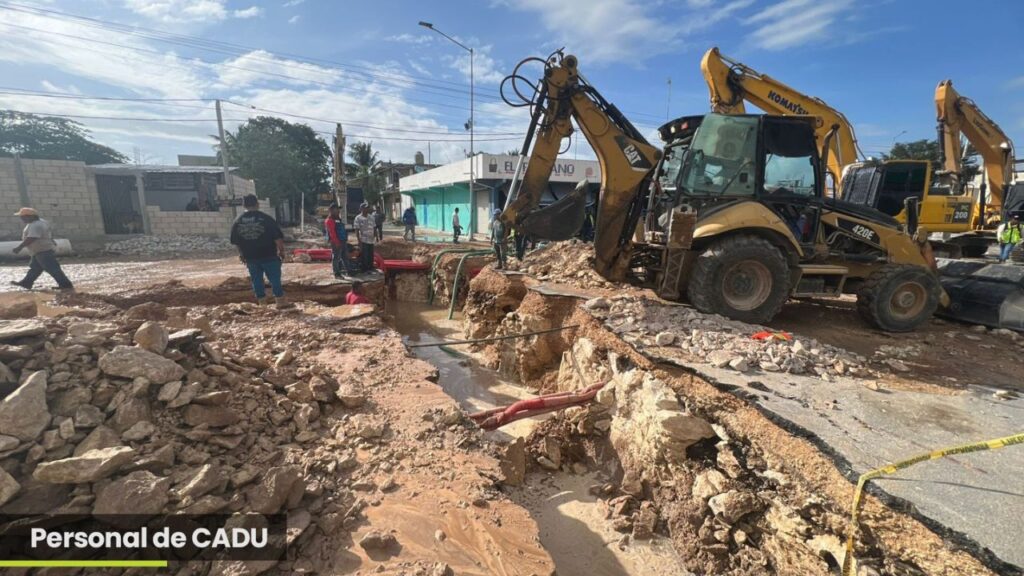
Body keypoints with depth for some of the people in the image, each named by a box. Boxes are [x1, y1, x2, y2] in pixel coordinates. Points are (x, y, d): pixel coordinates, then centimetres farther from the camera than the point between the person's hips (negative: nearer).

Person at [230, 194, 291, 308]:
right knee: (275, 279, 4)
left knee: (256, 280, 12)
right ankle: (280, 301, 8)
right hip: (269, 256, -4)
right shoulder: (266, 219, -10)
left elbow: (235, 242, 11)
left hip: (250, 257, 4)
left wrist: (241, 254, 24)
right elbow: (278, 238, -11)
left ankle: (262, 302, 18)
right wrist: (281, 250, 1)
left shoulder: (237, 222, 3)